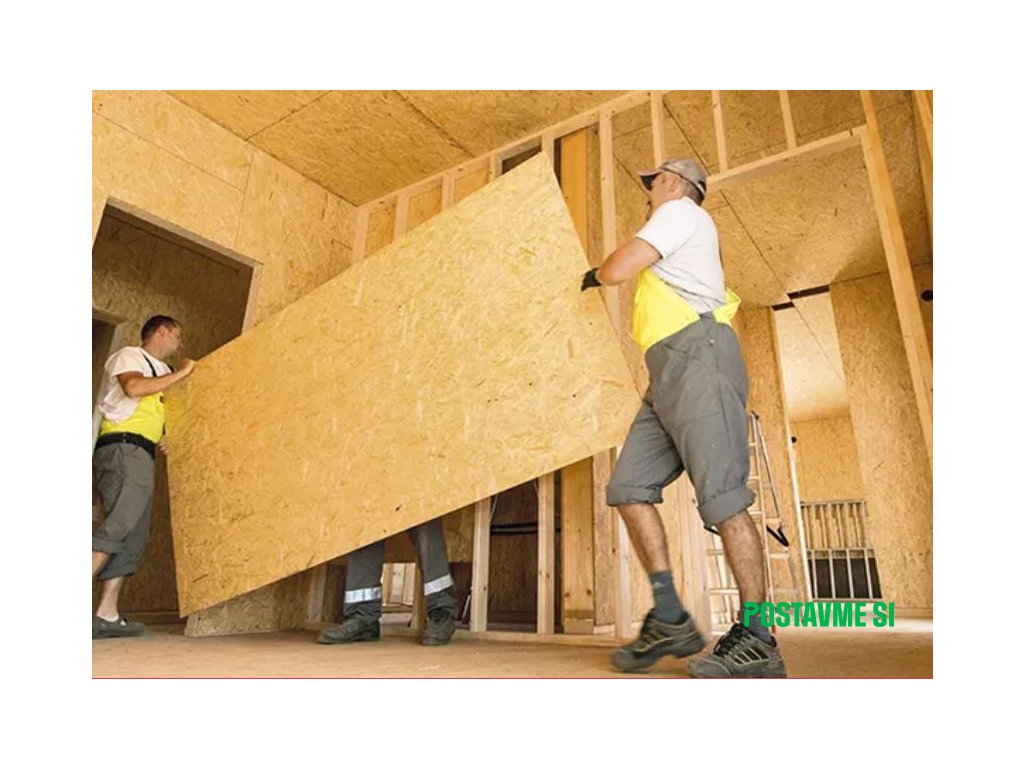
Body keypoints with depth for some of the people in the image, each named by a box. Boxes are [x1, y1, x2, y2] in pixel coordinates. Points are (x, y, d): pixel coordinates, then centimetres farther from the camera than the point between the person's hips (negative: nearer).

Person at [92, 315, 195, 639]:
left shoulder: (161, 371, 28)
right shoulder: (129, 355, 6)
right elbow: (133, 387, -16)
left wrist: (163, 438, 12)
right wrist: (181, 373, -7)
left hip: (142, 455, 9)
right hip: (122, 448, -9)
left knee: (133, 538, 1)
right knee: (119, 525, -22)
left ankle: (106, 614, 0)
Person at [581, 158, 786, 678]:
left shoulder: (681, 210, 6)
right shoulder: (676, 246, 36)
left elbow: (619, 269, -8)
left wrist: (594, 275, 13)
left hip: (698, 356, -10)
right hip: (668, 376, 10)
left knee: (721, 496, -14)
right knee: (628, 486, -2)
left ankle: (758, 641, -9)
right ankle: (670, 620, -1)